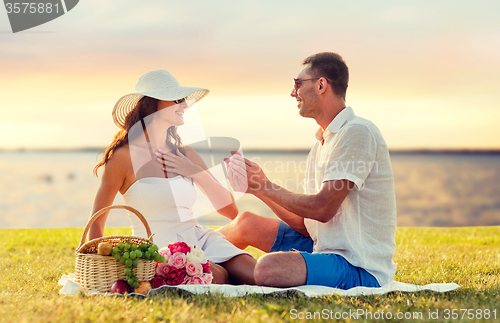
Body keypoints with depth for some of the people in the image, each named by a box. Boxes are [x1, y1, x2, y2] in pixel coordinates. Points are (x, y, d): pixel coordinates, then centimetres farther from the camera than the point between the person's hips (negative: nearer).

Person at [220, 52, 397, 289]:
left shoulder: (357, 133, -15)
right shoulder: (322, 142, 15)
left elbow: (323, 209, -21)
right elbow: (306, 223, 11)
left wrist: (266, 187, -10)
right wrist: (258, 188, 3)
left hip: (361, 268, -9)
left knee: (268, 268, -31)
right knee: (246, 224, 12)